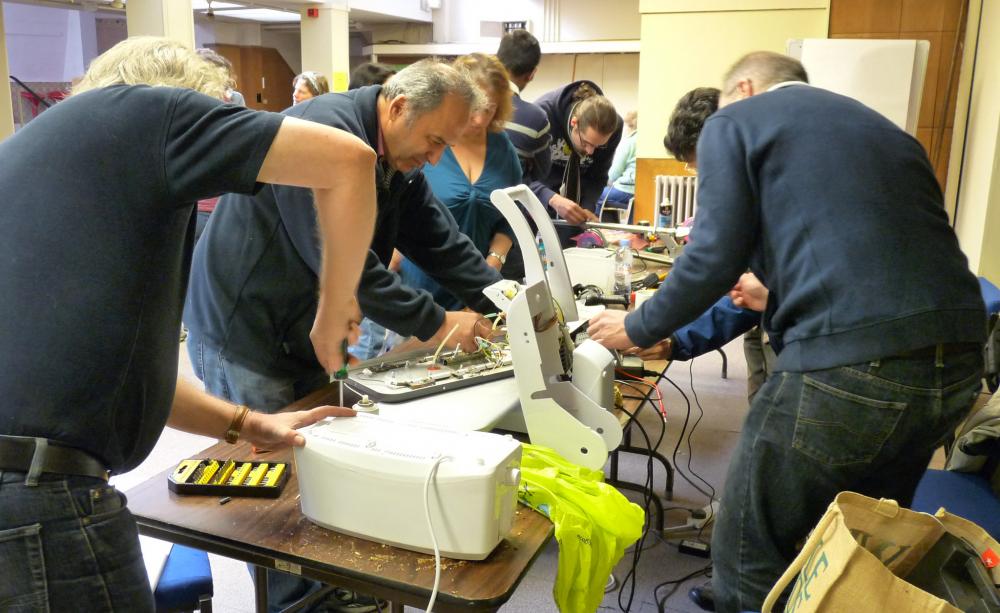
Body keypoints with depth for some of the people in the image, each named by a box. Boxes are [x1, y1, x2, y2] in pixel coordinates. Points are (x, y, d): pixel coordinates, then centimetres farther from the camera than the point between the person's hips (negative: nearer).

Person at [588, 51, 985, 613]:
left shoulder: (735, 121, 7)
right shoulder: (884, 128, 26)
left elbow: (716, 258, -3)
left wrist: (639, 329, 12)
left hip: (849, 362, -8)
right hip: (958, 363, 8)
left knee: (750, 560, 10)